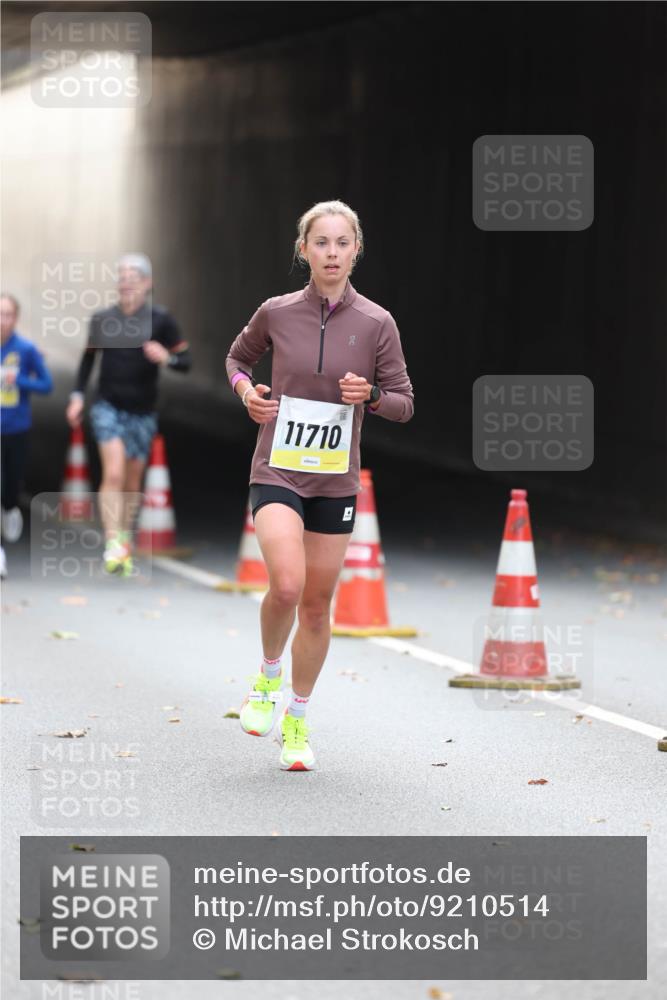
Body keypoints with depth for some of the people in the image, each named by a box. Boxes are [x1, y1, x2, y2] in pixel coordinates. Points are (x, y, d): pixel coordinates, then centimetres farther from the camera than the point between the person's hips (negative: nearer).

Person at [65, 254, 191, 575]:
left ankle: (124, 543, 29)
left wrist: (166, 357, -22)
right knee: (114, 473, -18)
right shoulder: (102, 319, 1)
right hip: (108, 407, 0)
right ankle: (112, 546, -20)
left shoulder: (160, 320, -4)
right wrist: (77, 395, 6)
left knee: (131, 483, 10)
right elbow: (88, 358, 15)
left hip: (142, 413, 1)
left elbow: (185, 362, -1)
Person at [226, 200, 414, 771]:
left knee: (317, 605, 7)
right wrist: (246, 390, -2)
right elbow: (238, 357, 18)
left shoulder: (376, 323, -3)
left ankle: (297, 720, 25)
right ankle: (268, 674, 6)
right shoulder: (276, 313, -2)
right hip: (277, 472, -2)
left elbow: (404, 404, 3)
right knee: (286, 584, -23)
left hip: (336, 481, 2)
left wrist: (370, 395, -17)